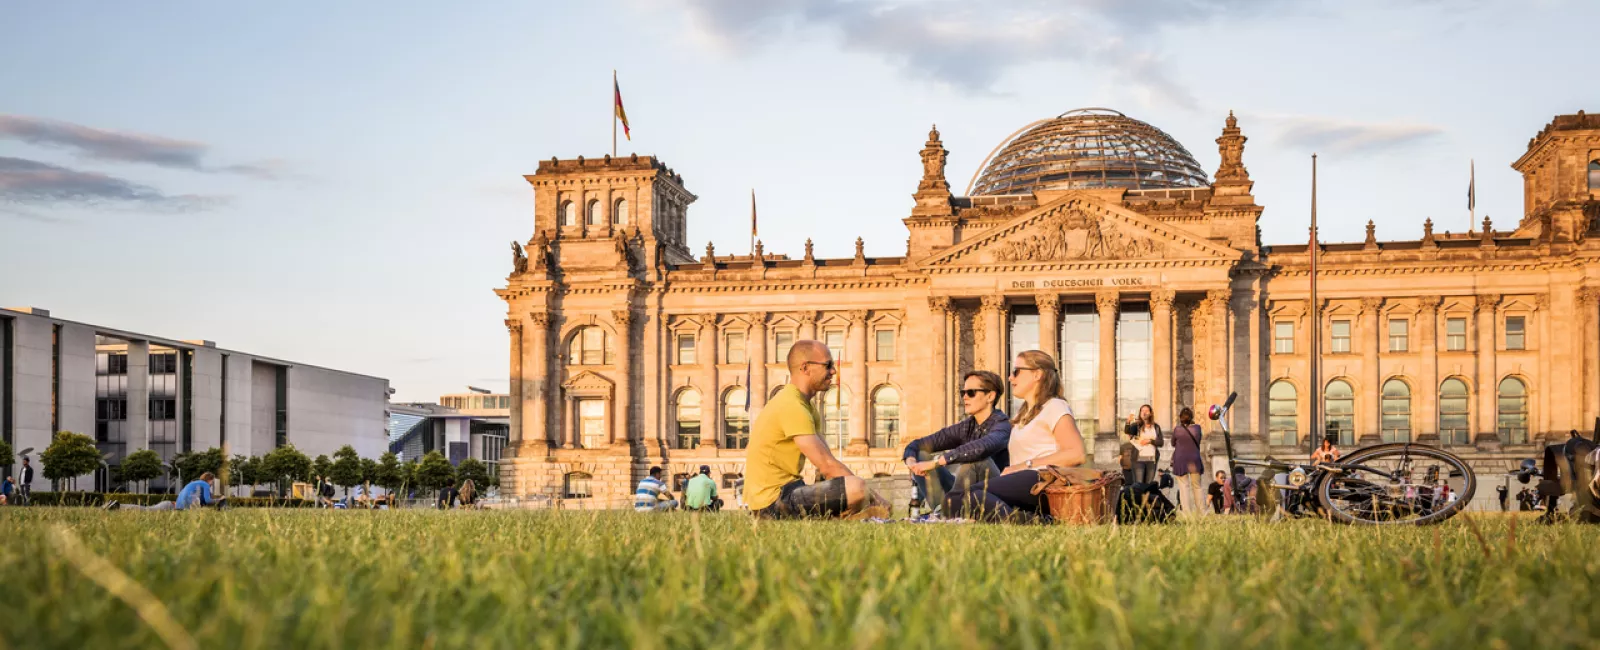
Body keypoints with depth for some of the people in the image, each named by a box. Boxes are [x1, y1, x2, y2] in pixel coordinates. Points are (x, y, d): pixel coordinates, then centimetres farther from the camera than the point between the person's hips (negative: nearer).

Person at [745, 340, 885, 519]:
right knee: (856, 488, -27)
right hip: (774, 499, -11)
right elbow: (827, 465, -20)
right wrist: (872, 497, -11)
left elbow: (826, 462, 10)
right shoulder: (792, 406, -17)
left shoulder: (802, 404, 16)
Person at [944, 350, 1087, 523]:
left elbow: (1076, 454, -9)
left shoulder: (1055, 407, 7)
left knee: (972, 494, -30)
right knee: (953, 500, -19)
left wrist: (1027, 465, -10)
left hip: (1043, 480, -8)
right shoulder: (1024, 413, 35)